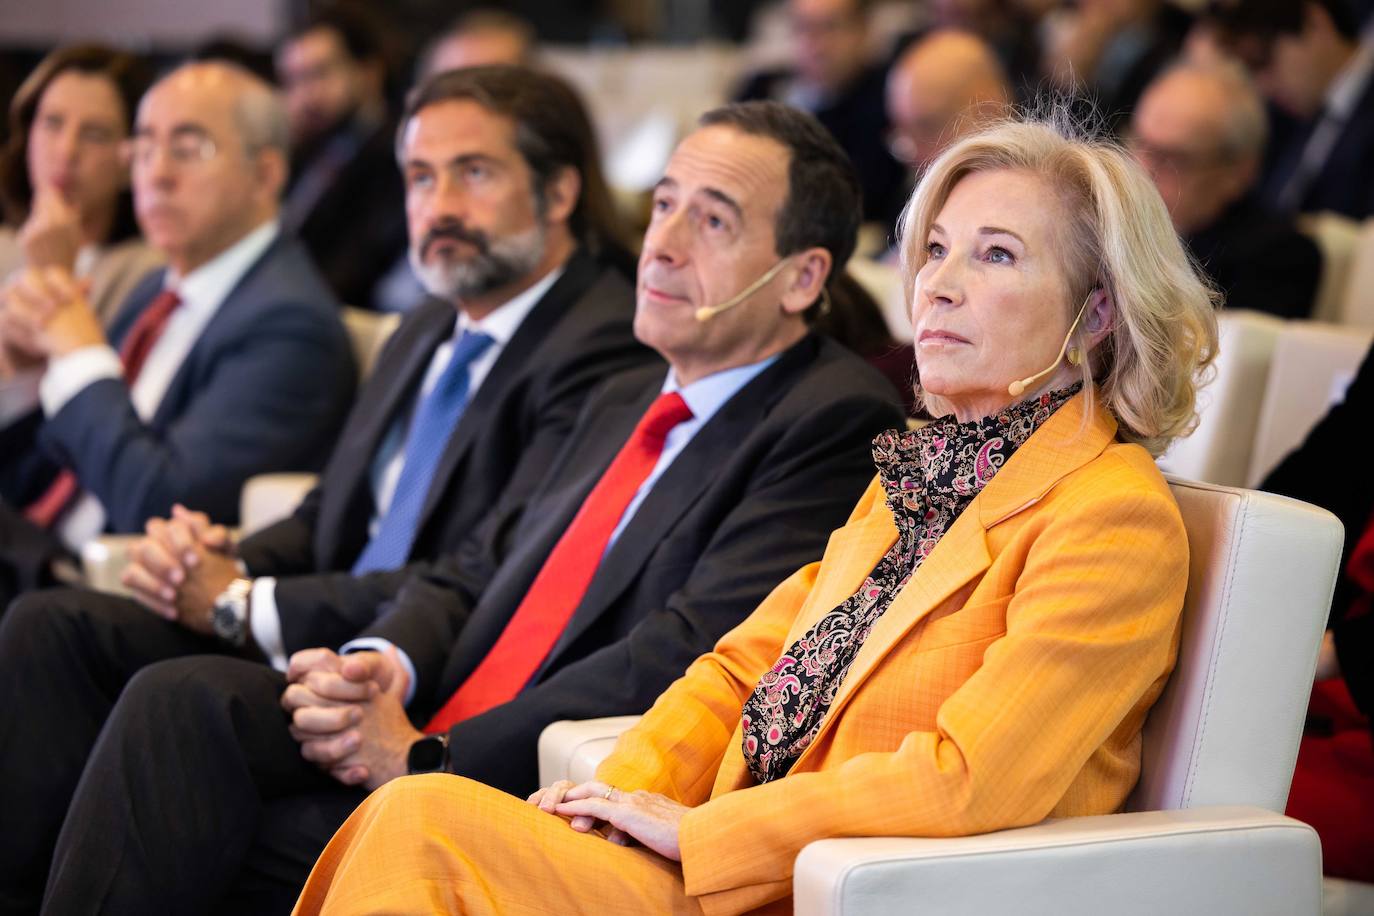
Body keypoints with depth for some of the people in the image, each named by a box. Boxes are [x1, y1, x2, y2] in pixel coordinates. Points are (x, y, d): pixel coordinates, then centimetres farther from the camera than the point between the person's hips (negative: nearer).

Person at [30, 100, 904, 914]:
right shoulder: (625, 404, 23)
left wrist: (430, 756, -15)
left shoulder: (837, 423, -7)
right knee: (180, 700, -16)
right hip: (429, 743, 8)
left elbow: (684, 656, -17)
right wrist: (383, 662, -4)